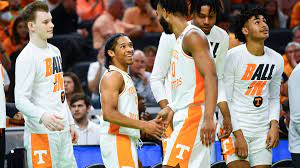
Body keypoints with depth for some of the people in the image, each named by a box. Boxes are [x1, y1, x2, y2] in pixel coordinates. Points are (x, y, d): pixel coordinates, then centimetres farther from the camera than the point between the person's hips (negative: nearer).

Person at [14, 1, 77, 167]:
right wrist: (42, 116, -36)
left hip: (63, 131, 8)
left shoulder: (55, 51, 15)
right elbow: (20, 100, -19)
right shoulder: (27, 57, -12)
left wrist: (70, 122, 21)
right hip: (41, 133, -8)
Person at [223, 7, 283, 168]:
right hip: (235, 127, -5)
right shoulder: (232, 56, -10)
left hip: (262, 130, 5)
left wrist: (274, 125, 1)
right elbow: (224, 100, -9)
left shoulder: (276, 59, 7)